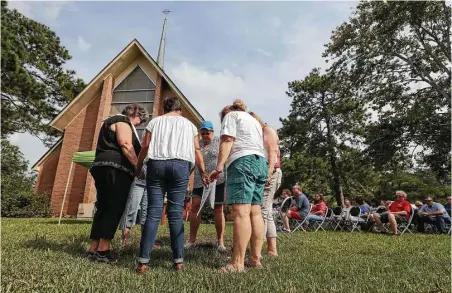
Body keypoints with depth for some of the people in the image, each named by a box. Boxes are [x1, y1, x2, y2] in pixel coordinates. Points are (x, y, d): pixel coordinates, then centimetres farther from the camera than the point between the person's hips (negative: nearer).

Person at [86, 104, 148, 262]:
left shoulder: (112, 122, 31)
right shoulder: (123, 122, 0)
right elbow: (126, 145, -17)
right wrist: (138, 166, -19)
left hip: (102, 167, 10)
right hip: (116, 168, -10)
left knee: (103, 208, 9)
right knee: (115, 208, -10)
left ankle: (93, 249, 10)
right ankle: (103, 249, -10)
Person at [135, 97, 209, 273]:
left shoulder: (155, 121, 19)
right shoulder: (189, 124, 21)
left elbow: (145, 146, 9)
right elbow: (196, 150, 13)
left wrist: (138, 168, 19)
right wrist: (203, 172, 16)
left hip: (156, 164, 0)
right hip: (181, 165, 0)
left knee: (153, 212, -1)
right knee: (176, 213, 2)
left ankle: (143, 261, -1)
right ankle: (178, 261, 3)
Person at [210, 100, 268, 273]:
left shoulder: (230, 115, 10)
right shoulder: (253, 120, 33)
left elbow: (227, 141, -5)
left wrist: (219, 166, -11)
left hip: (243, 162, -8)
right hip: (260, 162, 9)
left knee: (241, 212, -14)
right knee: (255, 212, 5)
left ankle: (238, 263, -15)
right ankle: (256, 258, 7)